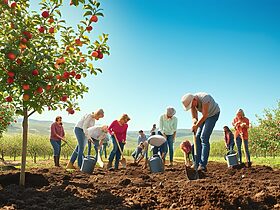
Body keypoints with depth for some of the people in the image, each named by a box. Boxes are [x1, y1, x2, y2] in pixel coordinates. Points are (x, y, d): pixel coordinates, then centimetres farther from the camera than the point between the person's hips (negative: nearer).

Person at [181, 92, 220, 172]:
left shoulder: (204, 98, -35)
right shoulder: (191, 102, -14)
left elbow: (204, 116, -32)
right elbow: (194, 118, -10)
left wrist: (196, 126, -26)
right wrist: (194, 122, -32)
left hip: (213, 114, -7)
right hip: (205, 115, 7)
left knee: (204, 137, -18)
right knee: (197, 137, -2)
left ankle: (203, 165, -19)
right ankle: (197, 163, 2)